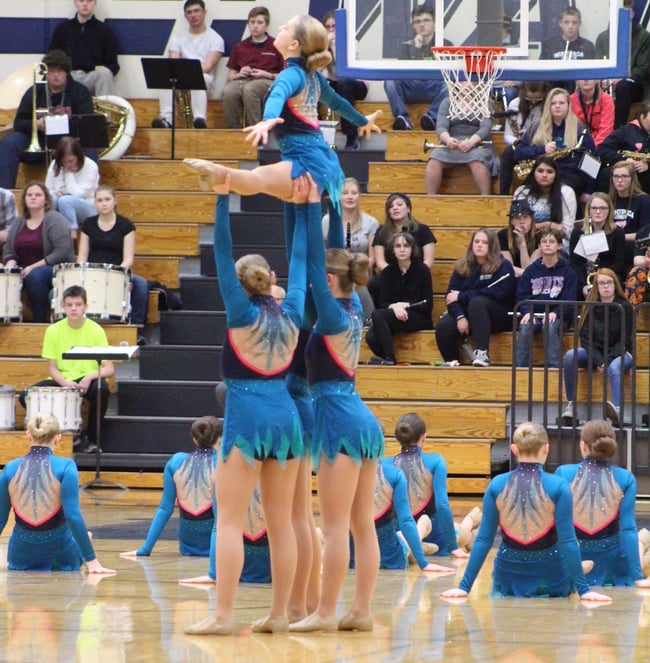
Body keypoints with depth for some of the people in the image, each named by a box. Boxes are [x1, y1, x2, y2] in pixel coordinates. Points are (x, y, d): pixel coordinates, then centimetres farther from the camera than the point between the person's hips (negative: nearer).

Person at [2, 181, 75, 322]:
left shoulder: (55, 220, -9)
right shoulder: (18, 223, 12)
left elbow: (62, 252, -18)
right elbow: (9, 252, 13)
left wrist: (34, 267, -21)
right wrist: (10, 266, -11)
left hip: (55, 270, -5)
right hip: (25, 271, 5)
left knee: (35, 276, -37)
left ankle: (39, 321, -25)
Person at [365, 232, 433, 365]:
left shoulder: (422, 270, 0)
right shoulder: (387, 273, 10)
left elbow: (427, 305, -1)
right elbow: (383, 303, 3)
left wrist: (405, 305, -13)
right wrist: (394, 307, -19)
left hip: (419, 319, -3)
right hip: (393, 316, 3)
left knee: (377, 315, -31)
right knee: (371, 337, -31)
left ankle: (389, 359, -25)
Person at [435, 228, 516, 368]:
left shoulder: (503, 267, -2)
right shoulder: (462, 266, 9)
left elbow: (497, 293, -17)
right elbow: (451, 295, 0)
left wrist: (461, 296, -15)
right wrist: (460, 317, -20)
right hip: (466, 315, 3)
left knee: (477, 302, -36)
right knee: (443, 325, -28)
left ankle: (482, 353, -40)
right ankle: (452, 361, -14)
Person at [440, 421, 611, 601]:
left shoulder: (497, 485, -8)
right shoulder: (558, 487, -15)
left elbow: (483, 539, -6)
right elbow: (568, 541, -16)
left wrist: (464, 587, -2)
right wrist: (583, 590, -11)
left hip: (509, 575, 2)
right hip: (550, 578, -2)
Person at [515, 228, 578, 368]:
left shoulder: (567, 271, 5)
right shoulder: (531, 270, 11)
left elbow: (568, 301, -2)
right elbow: (522, 296, 6)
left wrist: (555, 313, -21)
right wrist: (527, 312, -15)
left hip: (558, 316, -2)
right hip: (534, 313, 2)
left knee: (550, 327, -35)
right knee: (525, 327, -30)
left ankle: (554, 366, -35)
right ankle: (520, 366, -30)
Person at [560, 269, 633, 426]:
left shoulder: (624, 307, -5)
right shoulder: (591, 307, 2)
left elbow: (624, 340, -8)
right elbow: (585, 338, -3)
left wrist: (607, 361, -21)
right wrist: (598, 361, -19)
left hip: (619, 354, -3)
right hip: (594, 353, 3)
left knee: (614, 368, -37)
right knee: (570, 356, -25)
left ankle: (617, 410, -61)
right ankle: (571, 404, -24)